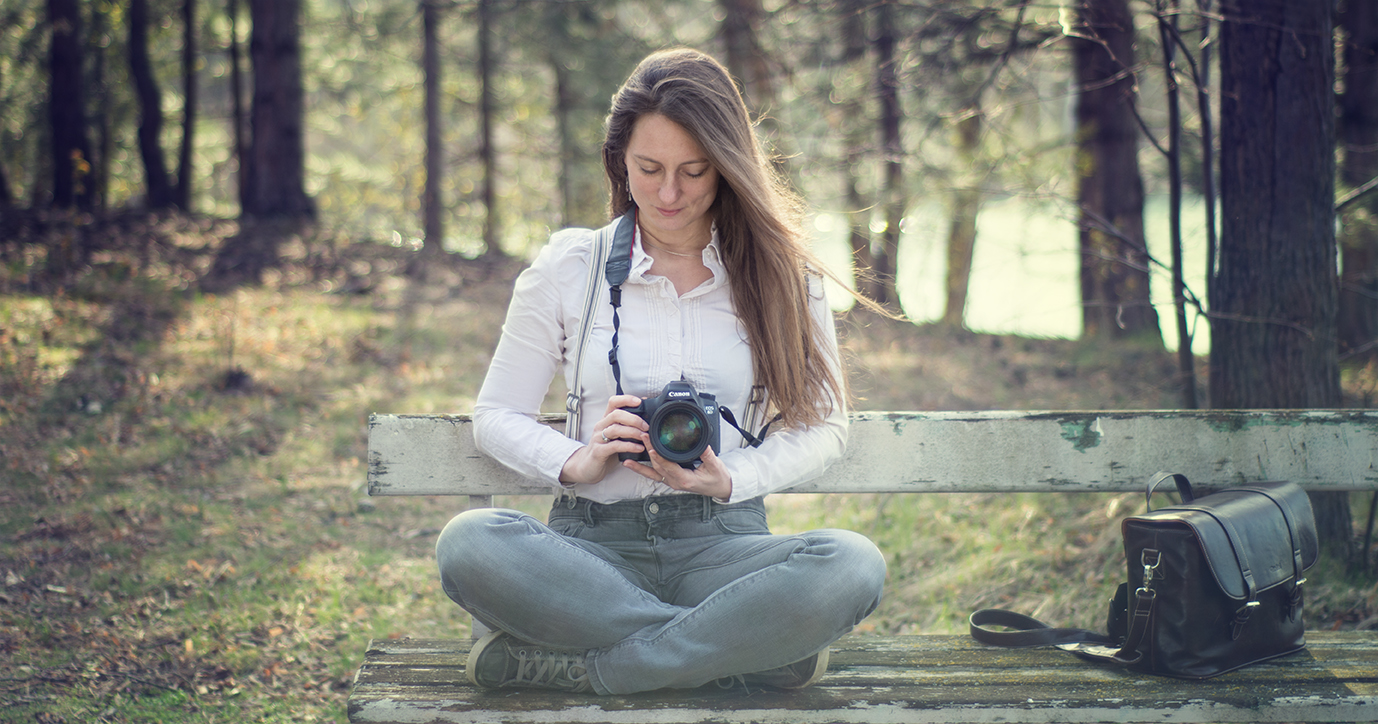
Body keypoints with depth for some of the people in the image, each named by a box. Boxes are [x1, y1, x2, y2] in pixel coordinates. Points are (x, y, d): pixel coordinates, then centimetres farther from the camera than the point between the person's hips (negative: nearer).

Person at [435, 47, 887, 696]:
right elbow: (496, 417, 9)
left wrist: (729, 480, -11)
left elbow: (822, 424, 8)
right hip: (594, 541, 0)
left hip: (721, 541, 0)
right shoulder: (567, 268, 8)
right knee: (469, 544, -33)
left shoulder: (781, 275, 8)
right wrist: (577, 461, -12)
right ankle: (742, 647, -24)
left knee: (852, 565, -32)